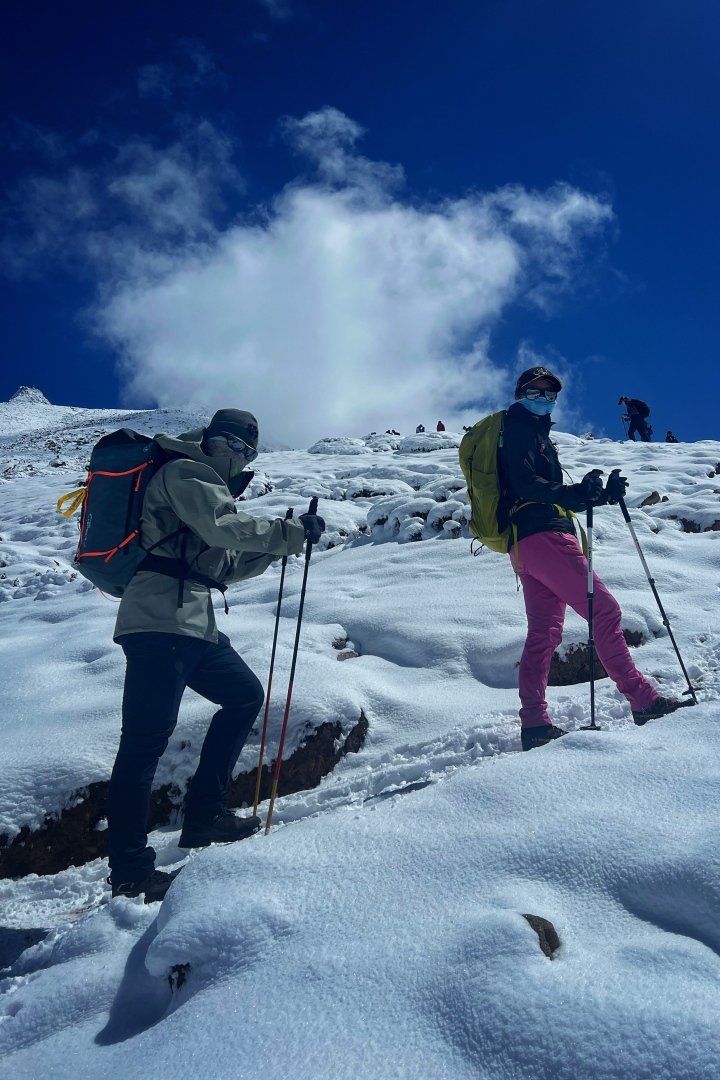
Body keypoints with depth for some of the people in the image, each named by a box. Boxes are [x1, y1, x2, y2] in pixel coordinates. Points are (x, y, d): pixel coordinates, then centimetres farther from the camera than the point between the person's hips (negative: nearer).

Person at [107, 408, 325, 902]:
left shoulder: (209, 487, 28)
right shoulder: (185, 472, 0)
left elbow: (225, 567, 24)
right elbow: (224, 526, -18)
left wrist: (284, 541, 15)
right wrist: (293, 531, -11)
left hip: (195, 623, 10)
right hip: (160, 619, -10)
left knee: (246, 694, 16)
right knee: (147, 736, -12)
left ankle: (204, 815, 18)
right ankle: (130, 871, -10)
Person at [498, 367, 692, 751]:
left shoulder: (535, 433, 29)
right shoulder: (520, 428, -1)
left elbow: (553, 496, 27)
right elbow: (525, 484, -17)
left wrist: (603, 495, 17)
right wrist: (576, 492, -28)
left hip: (524, 544, 10)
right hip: (543, 535, -10)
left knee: (543, 633, 5)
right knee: (604, 609, -10)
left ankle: (534, 724, 3)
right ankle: (642, 699, -8)